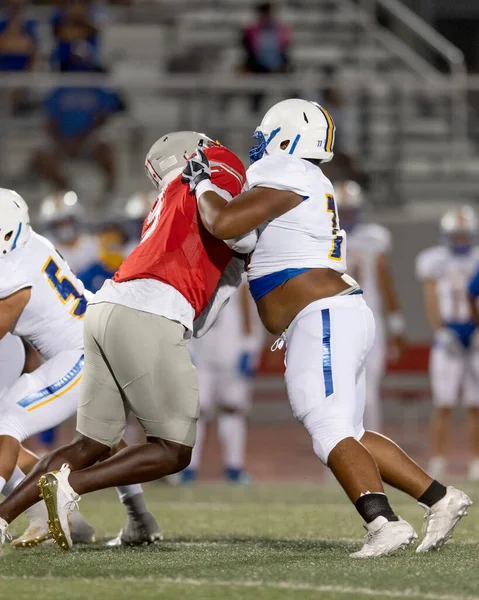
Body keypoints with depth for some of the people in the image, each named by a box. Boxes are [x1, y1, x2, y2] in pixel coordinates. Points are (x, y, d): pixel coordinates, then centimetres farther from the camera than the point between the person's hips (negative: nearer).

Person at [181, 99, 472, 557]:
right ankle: (440, 499, 12)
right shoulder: (311, 187, 21)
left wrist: (202, 184, -1)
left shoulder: (286, 177, -10)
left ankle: (384, 524, -29)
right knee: (349, 437, 14)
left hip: (324, 321, -10)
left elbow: (223, 224, -19)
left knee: (332, 436, -17)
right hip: (335, 319, 10)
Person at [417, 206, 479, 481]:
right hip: (448, 337, -1)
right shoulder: (434, 261, 3)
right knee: (444, 405, -6)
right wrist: (442, 333, -13)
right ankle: (438, 464, -3)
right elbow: (432, 303, -1)